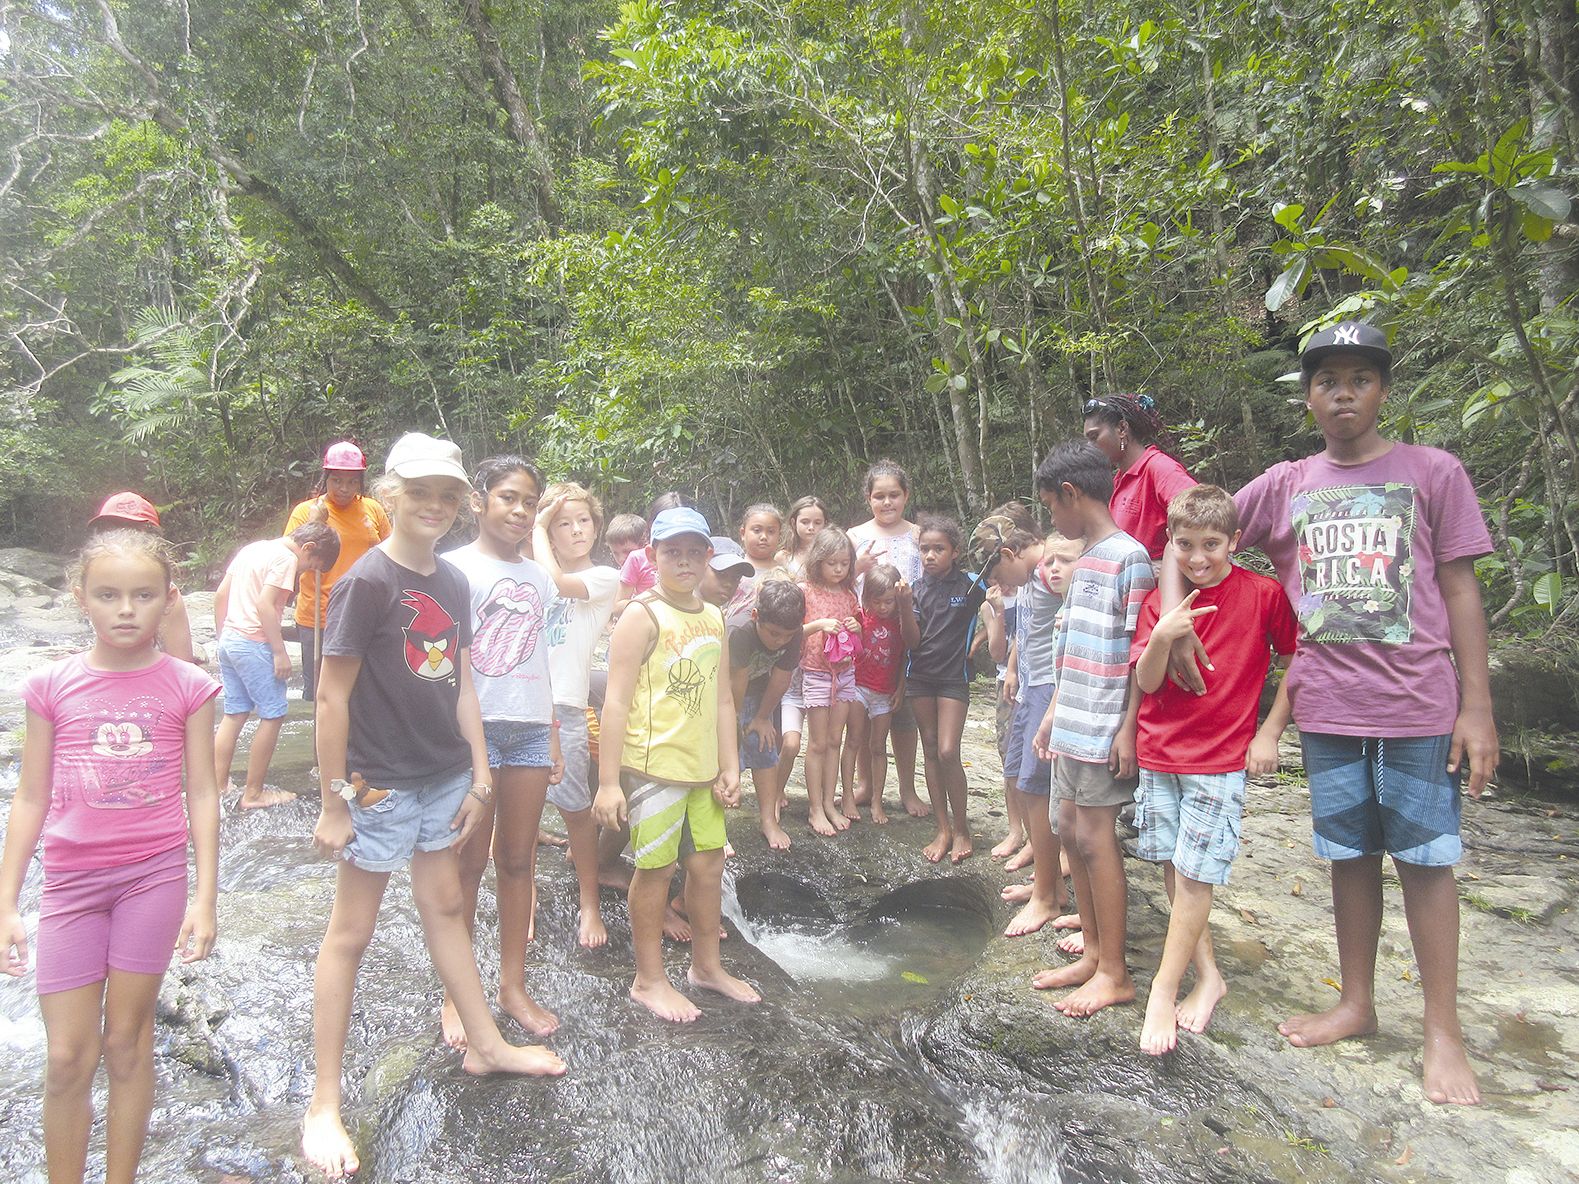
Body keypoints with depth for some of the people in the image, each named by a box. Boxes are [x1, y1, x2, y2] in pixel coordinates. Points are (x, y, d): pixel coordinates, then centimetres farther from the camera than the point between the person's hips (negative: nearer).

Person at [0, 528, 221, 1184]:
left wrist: (205, 896, -4)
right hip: (71, 880, 1)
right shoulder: (53, 686, -1)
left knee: (127, 1041, 9)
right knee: (68, 1057, 5)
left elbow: (201, 794, -2)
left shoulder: (186, 686, -4)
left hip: (155, 873, -1)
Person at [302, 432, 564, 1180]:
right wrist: (334, 801, -14)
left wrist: (480, 773, 9)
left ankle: (485, 1046, 36)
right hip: (380, 783, -7)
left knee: (445, 907, 20)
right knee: (350, 933, 5)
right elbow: (332, 698, -16)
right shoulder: (366, 582, -16)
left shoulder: (452, 583, 5)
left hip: (444, 775, 7)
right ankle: (323, 1107, 19)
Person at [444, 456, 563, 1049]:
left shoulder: (536, 575, 14)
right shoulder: (456, 568, -3)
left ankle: (513, 985, 23)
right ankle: (456, 995, 17)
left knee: (518, 859, 11)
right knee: (468, 862, 4)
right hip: (474, 728, -5)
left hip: (531, 728, 5)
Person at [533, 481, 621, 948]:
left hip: (563, 706, -4)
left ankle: (589, 904, 17)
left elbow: (554, 581, -18)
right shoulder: (533, 572, 15)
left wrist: (537, 528, -9)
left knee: (575, 808, 3)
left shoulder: (603, 578, -2)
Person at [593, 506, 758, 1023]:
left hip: (703, 767, 7)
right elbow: (616, 701, -15)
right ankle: (649, 980, 23)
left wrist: (729, 766, 11)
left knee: (709, 863, 16)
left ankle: (707, 965, 35)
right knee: (656, 869, 5)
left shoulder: (713, 617, 10)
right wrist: (608, 781, -18)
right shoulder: (643, 616, -12)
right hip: (654, 764, -7)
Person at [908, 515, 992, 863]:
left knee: (948, 752, -11)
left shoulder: (971, 585, -8)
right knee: (930, 750, 8)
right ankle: (943, 830, 17)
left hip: (954, 677, -4)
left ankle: (962, 830, 7)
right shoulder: (918, 589, 1)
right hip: (920, 675, 4)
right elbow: (912, 642, -4)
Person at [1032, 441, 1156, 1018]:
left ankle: (1114, 973, 11)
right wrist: (1053, 713, 19)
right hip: (1073, 724, 9)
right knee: (1072, 830, 12)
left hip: (1105, 726, -9)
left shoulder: (1128, 556, -13)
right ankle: (1093, 954, 25)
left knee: (1094, 838, -3)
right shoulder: (1085, 558, 15)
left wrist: (1128, 727, -18)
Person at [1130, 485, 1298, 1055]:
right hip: (1158, 752, 4)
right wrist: (1161, 638, -22)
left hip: (1220, 756, -4)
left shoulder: (1264, 594, -7)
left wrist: (1270, 732, -3)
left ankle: (1163, 993, 6)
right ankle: (1207, 975, 25)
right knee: (1173, 871, 9)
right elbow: (1145, 682, -3)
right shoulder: (1161, 600, 1)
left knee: (1194, 873, -4)